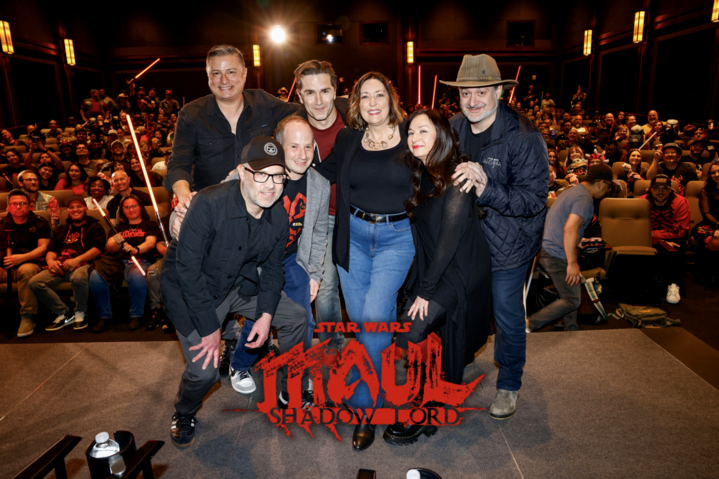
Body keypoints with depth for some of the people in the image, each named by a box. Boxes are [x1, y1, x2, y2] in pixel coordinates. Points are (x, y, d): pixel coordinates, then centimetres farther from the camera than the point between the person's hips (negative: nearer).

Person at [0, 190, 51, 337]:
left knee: (26, 270, -39)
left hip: (29, 264, -3)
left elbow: (43, 247, -2)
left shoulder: (39, 223, 10)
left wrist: (22, 257, -16)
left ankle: (27, 316, -31)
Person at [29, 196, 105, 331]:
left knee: (78, 277, -41)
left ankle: (80, 313, -13)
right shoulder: (60, 230, 30)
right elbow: (51, 250, 22)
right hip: (60, 267, 5)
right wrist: (50, 261, -4)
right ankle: (64, 314, -7)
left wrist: (77, 260, -16)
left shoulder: (95, 227, 14)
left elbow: (97, 248, -2)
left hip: (82, 265, -5)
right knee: (34, 283, -20)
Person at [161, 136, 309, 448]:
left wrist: (266, 315, -10)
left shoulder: (279, 217, -12)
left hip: (238, 285, 6)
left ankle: (293, 391, 25)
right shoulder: (210, 204, -31)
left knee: (297, 317, 1)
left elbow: (273, 268, 1)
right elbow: (188, 269, -27)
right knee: (205, 369, -15)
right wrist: (210, 328, -24)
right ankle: (184, 414, 23)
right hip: (190, 290, -5)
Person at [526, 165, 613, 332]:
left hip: (547, 249, 11)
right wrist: (572, 262, -25)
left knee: (571, 294, 19)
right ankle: (530, 324, -3)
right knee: (572, 300, -3)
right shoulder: (585, 199, -16)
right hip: (558, 255, -11)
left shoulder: (573, 191, 17)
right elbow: (570, 229, -28)